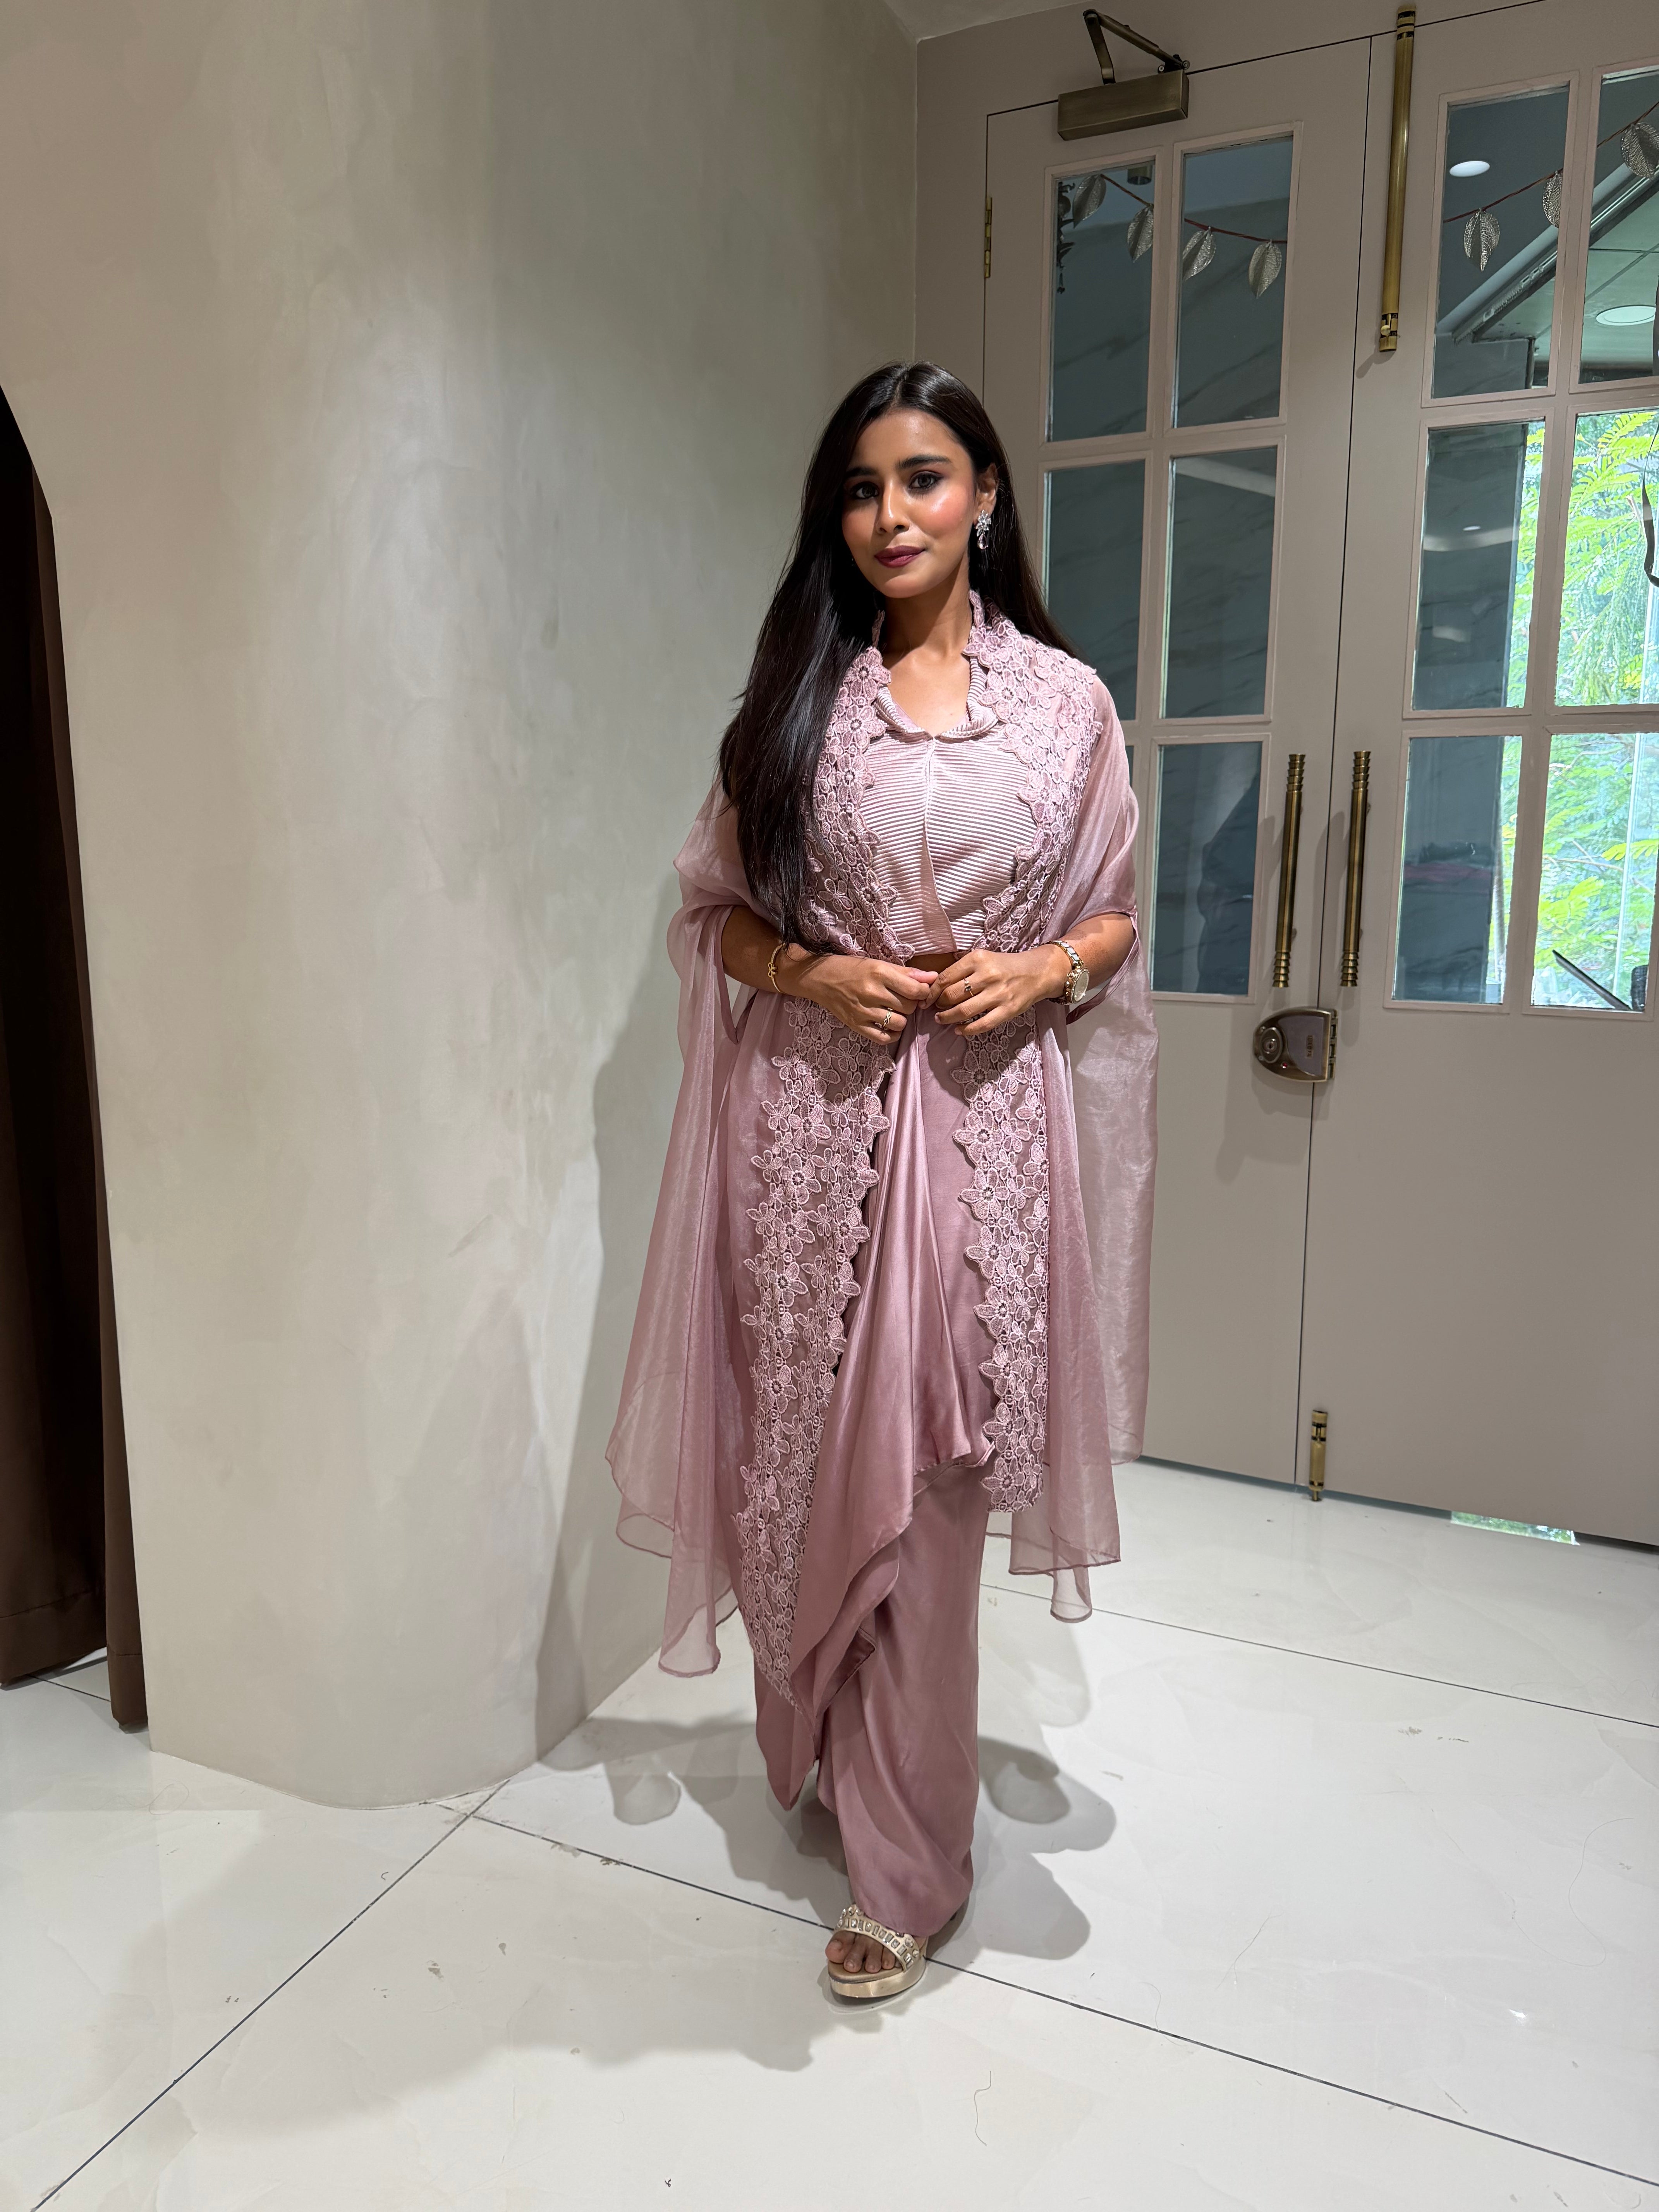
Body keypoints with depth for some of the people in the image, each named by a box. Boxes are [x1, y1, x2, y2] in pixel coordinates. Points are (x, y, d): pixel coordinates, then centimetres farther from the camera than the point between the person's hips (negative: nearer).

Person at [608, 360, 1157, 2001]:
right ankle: (826, 1741, 37)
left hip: (982, 1117, -1)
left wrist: (1039, 972, -10)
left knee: (924, 1479, 3)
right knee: (818, 1456, 9)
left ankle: (906, 1862, 20)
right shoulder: (794, 696, 6)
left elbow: (1118, 917, 11)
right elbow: (714, 912, 9)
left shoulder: (1063, 698, 5)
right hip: (813, 1120, 1)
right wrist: (815, 975, -10)